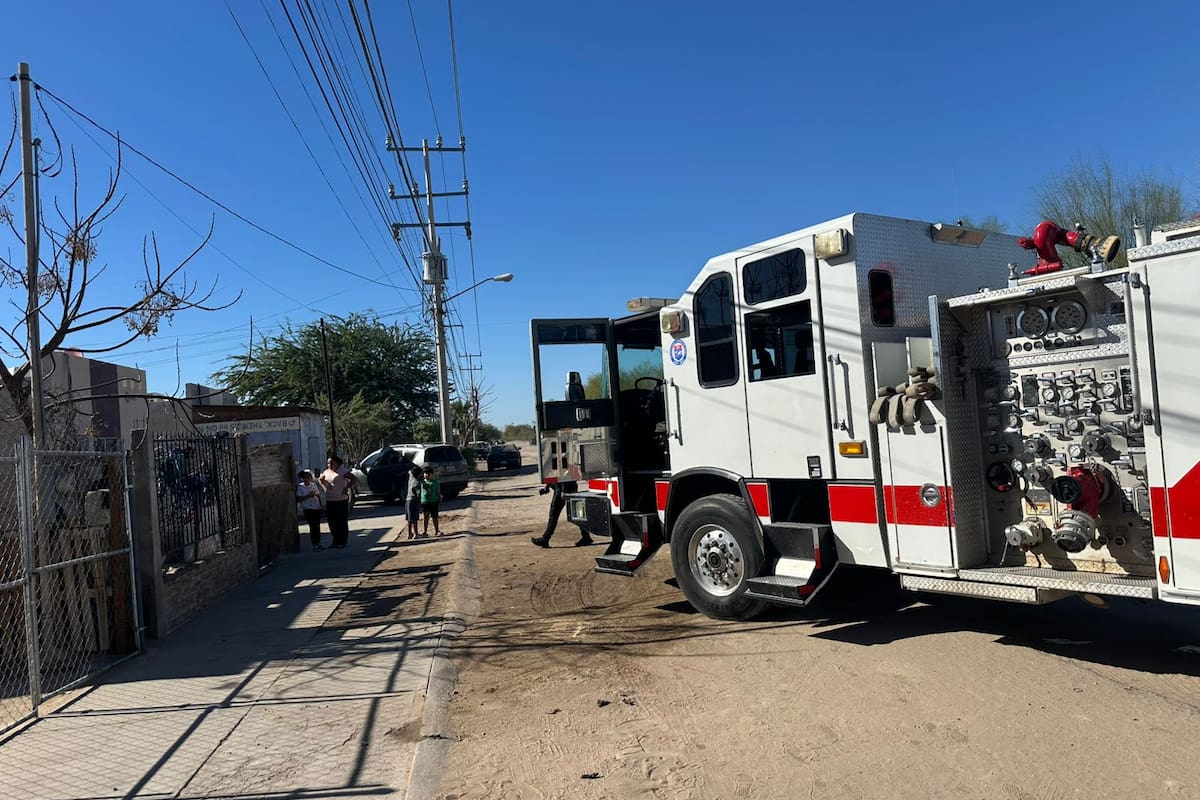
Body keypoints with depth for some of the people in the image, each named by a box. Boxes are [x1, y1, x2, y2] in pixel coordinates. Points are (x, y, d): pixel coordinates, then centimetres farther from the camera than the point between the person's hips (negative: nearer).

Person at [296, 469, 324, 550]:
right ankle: (314, 544, -4)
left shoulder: (314, 485, 10)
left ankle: (318, 543, 13)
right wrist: (308, 496, -17)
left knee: (317, 526, 6)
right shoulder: (300, 487, -4)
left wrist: (321, 506, 9)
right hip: (307, 509, -4)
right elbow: (298, 499, -10)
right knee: (312, 526, -9)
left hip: (317, 508, 4)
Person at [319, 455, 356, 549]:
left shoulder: (342, 471, -8)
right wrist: (325, 488, 15)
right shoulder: (327, 472, 11)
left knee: (342, 521, -2)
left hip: (341, 500, -6)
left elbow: (353, 478, -11)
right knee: (332, 522, 8)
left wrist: (347, 488, -15)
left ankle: (342, 541, 5)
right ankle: (336, 541, 19)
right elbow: (321, 479, 30)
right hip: (329, 500, 6)